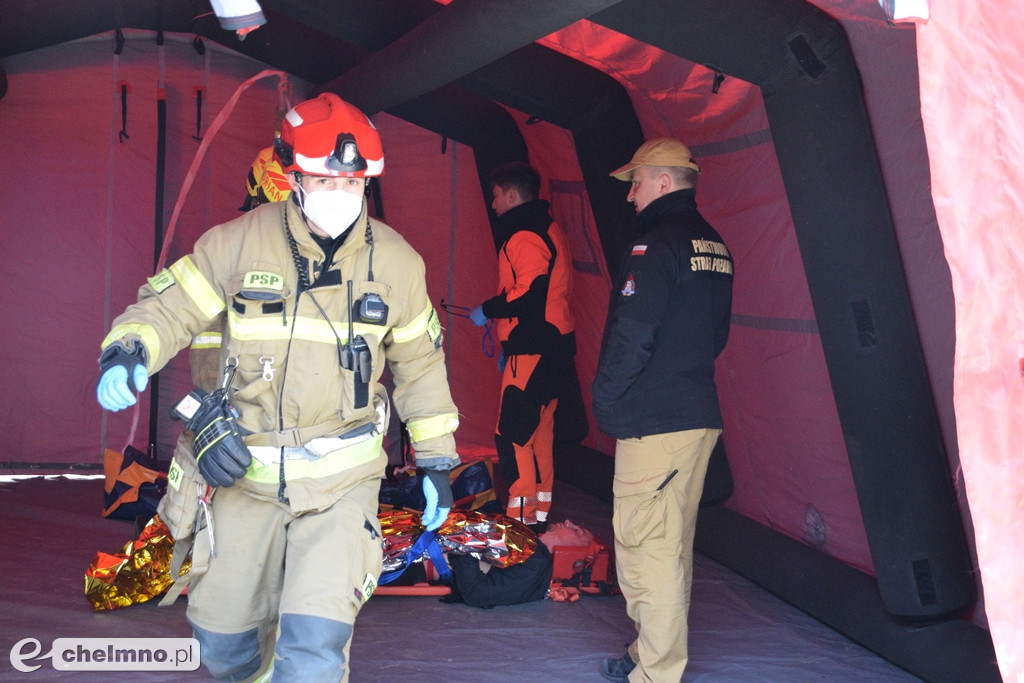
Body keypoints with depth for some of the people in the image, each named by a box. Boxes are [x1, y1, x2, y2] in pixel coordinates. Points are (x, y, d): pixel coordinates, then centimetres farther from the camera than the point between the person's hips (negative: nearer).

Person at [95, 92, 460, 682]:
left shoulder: (395, 261, -1)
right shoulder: (239, 243, -6)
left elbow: (419, 363, 9)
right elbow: (171, 306, 0)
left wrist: (437, 460, 11)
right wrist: (129, 352, -23)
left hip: (341, 479, -1)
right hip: (244, 472, 1)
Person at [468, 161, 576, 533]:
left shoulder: (524, 236, -14)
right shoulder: (547, 229, 19)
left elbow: (530, 293, -25)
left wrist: (486, 310, -9)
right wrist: (509, 345, 23)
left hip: (533, 351, -11)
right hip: (551, 348, 11)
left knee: (512, 435, -8)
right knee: (538, 433, 15)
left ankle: (522, 519, -5)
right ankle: (539, 516, 24)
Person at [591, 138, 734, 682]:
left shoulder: (655, 241, -13)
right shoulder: (714, 245, 14)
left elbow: (632, 334, -19)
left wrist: (605, 400, -7)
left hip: (653, 423, -10)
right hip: (699, 415, 10)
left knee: (645, 545, -3)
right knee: (672, 545, 17)